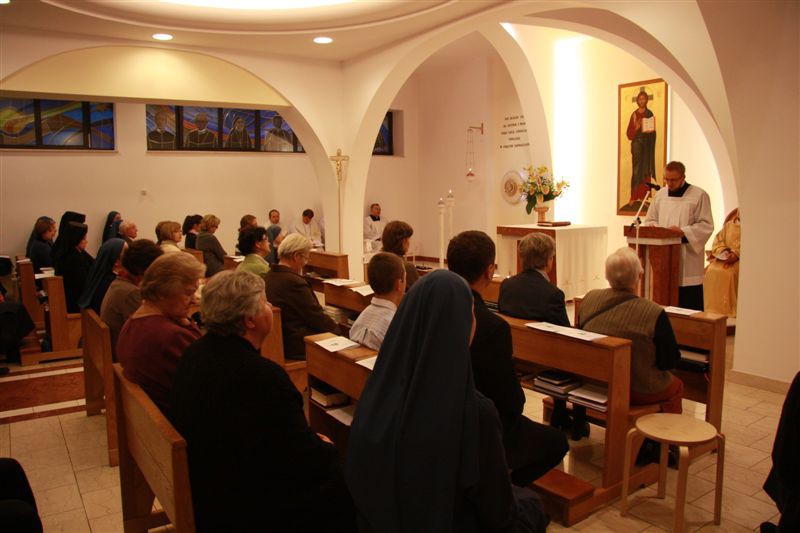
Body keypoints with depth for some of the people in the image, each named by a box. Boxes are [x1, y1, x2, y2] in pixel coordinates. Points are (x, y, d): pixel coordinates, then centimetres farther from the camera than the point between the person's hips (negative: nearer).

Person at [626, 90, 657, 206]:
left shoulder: (650, 114, 6)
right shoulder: (634, 115, 3)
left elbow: (653, 130, 11)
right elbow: (629, 133, 0)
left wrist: (649, 131, -10)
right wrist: (636, 128, -18)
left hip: (648, 144, 2)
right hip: (637, 143, -2)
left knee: (646, 170, 2)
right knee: (636, 170, -7)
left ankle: (642, 196, 7)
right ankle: (633, 197, -5)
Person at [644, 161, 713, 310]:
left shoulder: (699, 195, -3)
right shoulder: (660, 195, 12)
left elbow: (707, 225, -6)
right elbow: (650, 221, 18)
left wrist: (683, 232, -19)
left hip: (688, 260, -4)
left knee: (688, 303, -2)